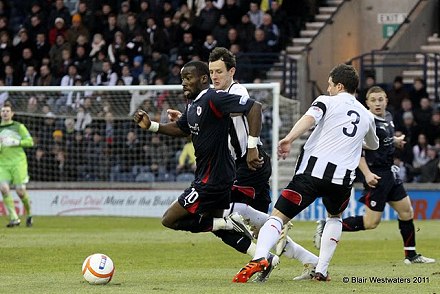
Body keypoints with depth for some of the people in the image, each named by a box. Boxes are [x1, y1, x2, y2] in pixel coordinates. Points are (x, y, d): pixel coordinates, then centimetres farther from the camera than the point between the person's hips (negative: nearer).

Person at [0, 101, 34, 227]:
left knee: (20, 190, -10)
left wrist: (14, 142, -14)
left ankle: (29, 214, 17)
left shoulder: (19, 127, 5)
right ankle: (14, 218, -16)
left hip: (18, 162, -3)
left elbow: (30, 141, -2)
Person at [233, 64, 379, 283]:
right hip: (342, 178, 3)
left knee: (278, 216, -4)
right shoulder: (366, 115, 24)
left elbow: (309, 119, -12)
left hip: (313, 169, -3)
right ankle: (321, 271, 19)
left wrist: (289, 139, -25)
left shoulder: (327, 101, 11)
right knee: (334, 217, 33)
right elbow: (373, 145, 46)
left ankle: (259, 257, -33)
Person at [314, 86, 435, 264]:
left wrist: (395, 141, 12)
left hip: (390, 173, 9)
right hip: (376, 175, -9)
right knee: (371, 222, -9)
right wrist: (367, 174, -27)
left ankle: (411, 255, 20)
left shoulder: (388, 117, 9)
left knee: (406, 212, 11)